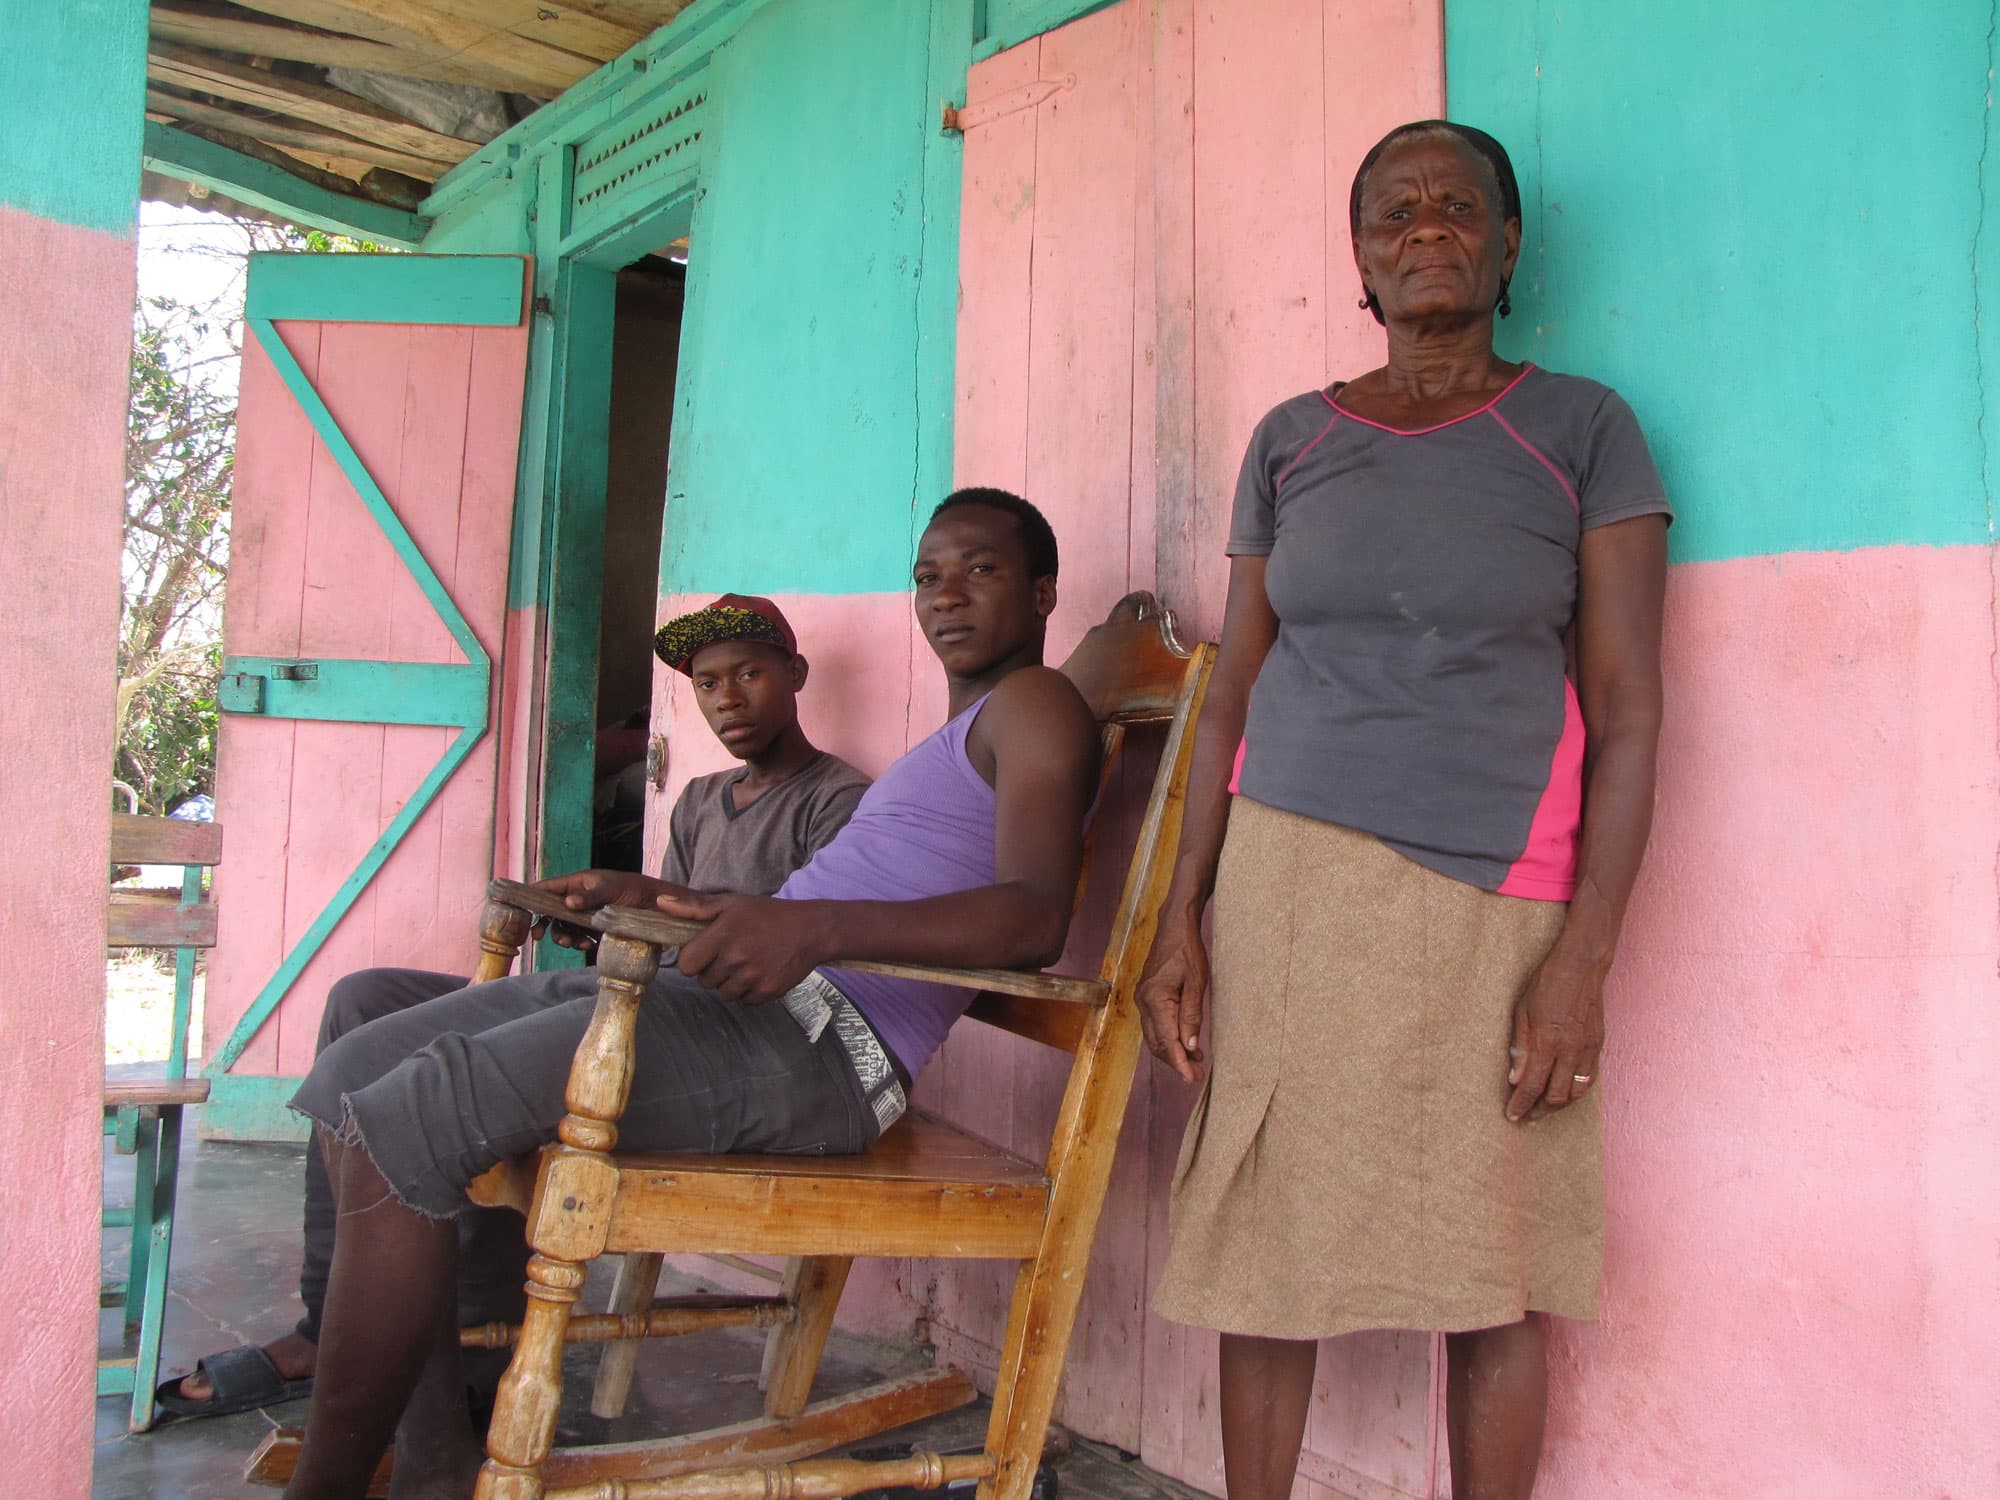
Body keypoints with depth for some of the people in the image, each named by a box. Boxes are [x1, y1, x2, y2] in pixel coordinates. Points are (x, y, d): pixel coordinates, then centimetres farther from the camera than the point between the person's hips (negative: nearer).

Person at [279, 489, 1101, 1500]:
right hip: (717, 995, 11)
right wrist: (656, 898, 34)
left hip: (818, 1041, -11)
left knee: (407, 1118, -23)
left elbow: (1034, 916, -17)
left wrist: (814, 927, -31)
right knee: (354, 1074, 2)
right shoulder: (959, 735, 30)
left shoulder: (1034, 705, 1)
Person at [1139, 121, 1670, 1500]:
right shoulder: (1292, 442, 11)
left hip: (1494, 895, -2)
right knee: (1266, 1242, 5)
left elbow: (1629, 712, -1)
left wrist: (1586, 955, -10)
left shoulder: (1581, 430, 4)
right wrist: (1183, 914, 4)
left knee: (1492, 1275, 4)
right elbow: (1235, 693, 11)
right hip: (1290, 871, 2)